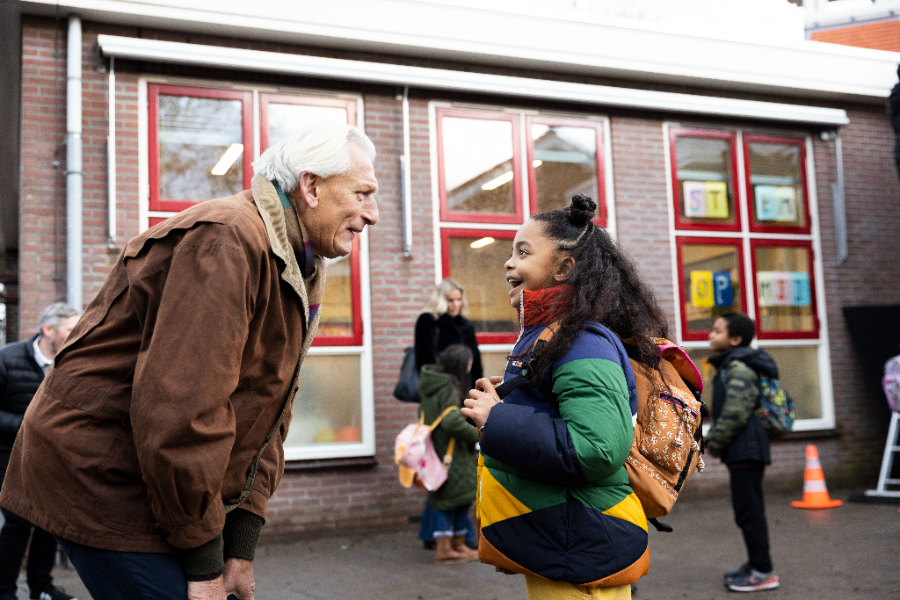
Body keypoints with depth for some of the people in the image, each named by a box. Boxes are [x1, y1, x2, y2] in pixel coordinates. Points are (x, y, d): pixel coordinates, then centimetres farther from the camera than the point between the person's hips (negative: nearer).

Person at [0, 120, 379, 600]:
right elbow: (180, 408, -28)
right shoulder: (230, 241, -22)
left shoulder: (300, 271, 10)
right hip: (98, 479, -9)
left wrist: (240, 547, 4)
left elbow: (267, 416, 9)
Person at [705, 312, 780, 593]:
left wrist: (715, 443, -12)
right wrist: (712, 438, 13)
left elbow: (735, 414, -23)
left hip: (745, 450, -11)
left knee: (749, 510, -6)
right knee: (748, 509, 17)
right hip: (742, 450, 11)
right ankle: (755, 564, 26)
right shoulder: (728, 366, 17)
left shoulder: (739, 369, -16)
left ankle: (763, 572, 1)